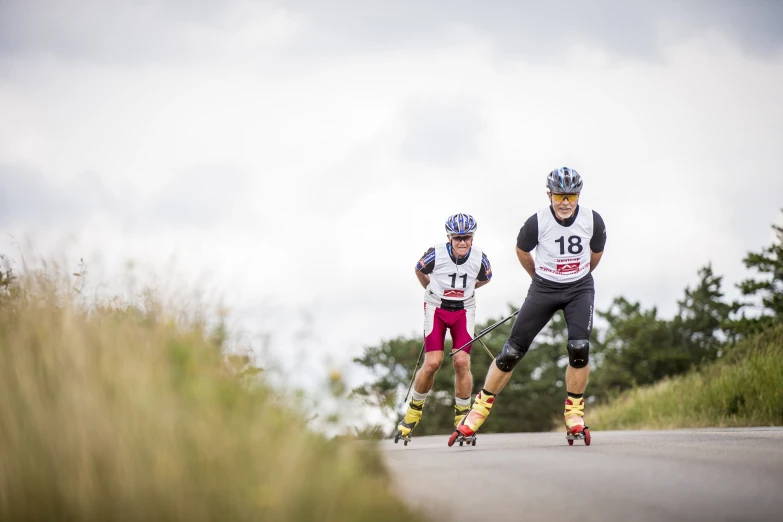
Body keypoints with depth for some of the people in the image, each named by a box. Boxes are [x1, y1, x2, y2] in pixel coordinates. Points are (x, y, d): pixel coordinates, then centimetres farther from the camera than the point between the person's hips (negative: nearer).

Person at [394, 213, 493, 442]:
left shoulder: (479, 258, -16)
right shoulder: (436, 254, -22)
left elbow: (485, 278, 8)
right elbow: (419, 270, 2)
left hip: (463, 311, 1)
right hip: (436, 309, -1)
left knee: (462, 361, -12)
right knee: (432, 362, -11)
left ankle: (462, 418, 1)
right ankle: (413, 411, 10)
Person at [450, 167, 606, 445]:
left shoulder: (593, 221, -14)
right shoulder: (537, 222, -19)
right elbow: (522, 250, 3)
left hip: (580, 289, 1)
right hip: (544, 288, -1)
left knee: (579, 348, -20)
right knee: (512, 350, -4)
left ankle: (574, 415, -4)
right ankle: (478, 411, 8)